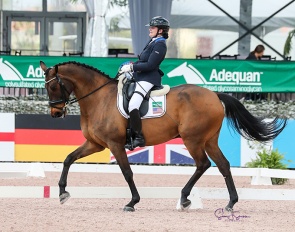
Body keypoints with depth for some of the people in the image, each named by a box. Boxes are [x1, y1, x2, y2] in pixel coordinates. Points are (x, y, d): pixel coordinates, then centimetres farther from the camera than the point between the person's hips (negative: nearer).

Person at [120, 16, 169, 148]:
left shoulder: (160, 45, -13)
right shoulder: (153, 41, 16)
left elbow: (150, 65, -20)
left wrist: (132, 67, -18)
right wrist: (131, 66, 7)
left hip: (148, 79, -11)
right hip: (140, 77, 11)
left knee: (132, 106, -27)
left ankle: (139, 137, -23)